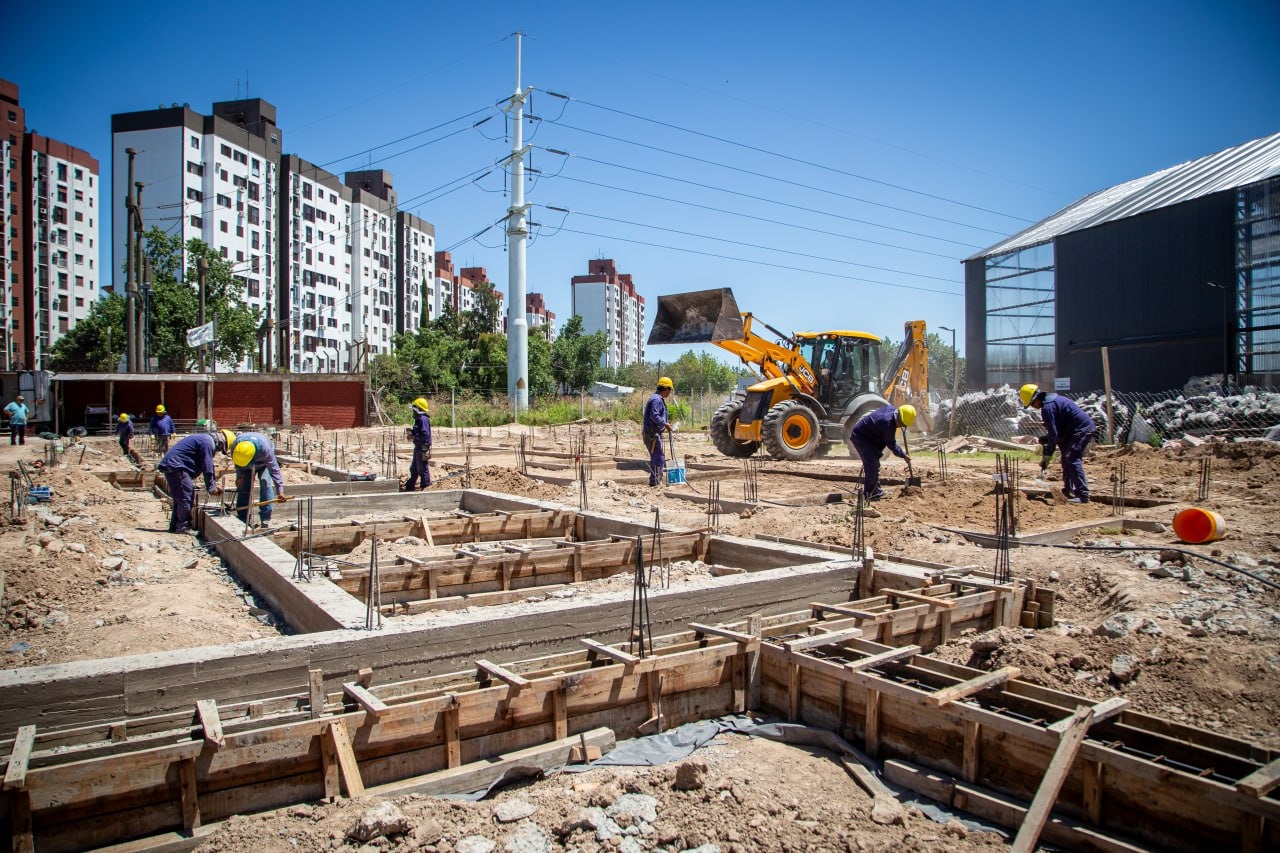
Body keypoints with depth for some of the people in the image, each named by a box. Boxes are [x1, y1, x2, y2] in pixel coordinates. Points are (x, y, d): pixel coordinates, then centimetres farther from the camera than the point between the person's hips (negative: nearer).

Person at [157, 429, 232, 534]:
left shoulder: (206, 439, 19)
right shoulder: (208, 443, -14)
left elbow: (207, 466, 24)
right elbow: (207, 467, -15)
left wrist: (213, 484, 21)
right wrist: (211, 487, -7)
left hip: (170, 465, 11)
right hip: (175, 466, -11)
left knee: (179, 498, 15)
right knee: (185, 497, -10)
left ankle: (175, 526, 19)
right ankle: (183, 526, -7)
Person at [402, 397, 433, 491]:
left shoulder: (423, 419, -18)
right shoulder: (419, 419, 15)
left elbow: (425, 434, -26)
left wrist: (413, 434, -21)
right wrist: (412, 432, 5)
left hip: (422, 447, -11)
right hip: (418, 447, 11)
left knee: (422, 468, -4)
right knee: (414, 468, 19)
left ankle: (425, 486, 3)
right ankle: (410, 486, 29)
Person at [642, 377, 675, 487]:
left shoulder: (659, 399, 18)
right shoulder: (657, 400, -16)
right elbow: (654, 416, -26)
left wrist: (665, 424, 15)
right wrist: (665, 424, -18)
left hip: (654, 432, 11)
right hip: (652, 433, -11)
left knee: (656, 457, 16)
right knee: (659, 457, -8)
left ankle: (656, 480, 23)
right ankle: (655, 481, -7)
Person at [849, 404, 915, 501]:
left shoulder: (891, 409, -5)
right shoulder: (887, 423, -30)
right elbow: (891, 444, -17)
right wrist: (903, 455, -6)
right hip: (860, 437, -11)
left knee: (875, 463, 14)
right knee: (872, 463, -16)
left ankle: (876, 490, 23)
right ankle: (870, 493, -12)